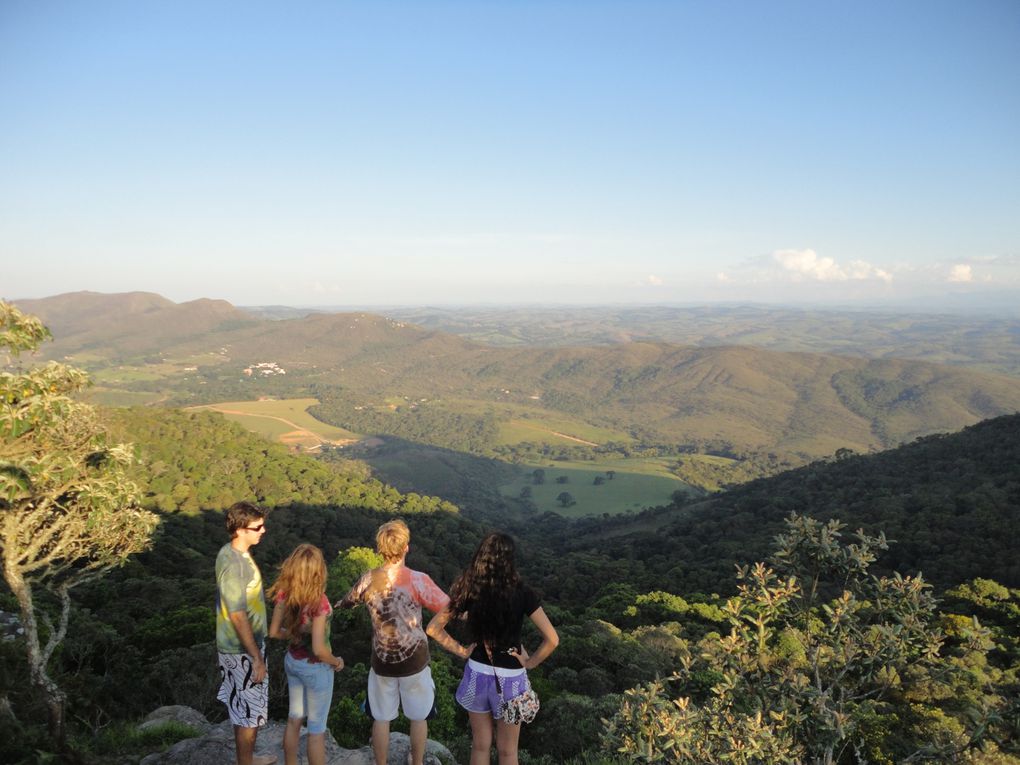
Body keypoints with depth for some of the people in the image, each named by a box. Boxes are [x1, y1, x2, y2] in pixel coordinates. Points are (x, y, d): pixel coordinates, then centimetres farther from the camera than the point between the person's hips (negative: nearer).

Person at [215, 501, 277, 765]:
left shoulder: (231, 552, 1)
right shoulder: (233, 565, -29)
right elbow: (238, 617, -26)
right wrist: (257, 658, -20)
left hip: (239, 645, 9)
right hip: (242, 650, -9)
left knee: (244, 709, 24)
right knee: (249, 711, 7)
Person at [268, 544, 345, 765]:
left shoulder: (283, 594, -13)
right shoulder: (318, 601, -32)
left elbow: (274, 632, -2)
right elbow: (318, 649, -30)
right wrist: (336, 662, -11)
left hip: (292, 660, 6)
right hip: (315, 668, -6)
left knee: (294, 719, 25)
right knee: (317, 729, 13)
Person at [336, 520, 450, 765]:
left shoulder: (368, 579, -8)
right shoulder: (418, 580, -19)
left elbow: (346, 603, 12)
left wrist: (338, 605, 35)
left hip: (382, 661, 2)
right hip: (414, 660, -2)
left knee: (381, 718, 16)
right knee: (418, 717, 17)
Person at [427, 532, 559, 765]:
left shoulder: (468, 590, -9)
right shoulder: (522, 593, -17)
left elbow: (434, 628, -4)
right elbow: (552, 639, -20)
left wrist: (461, 650, 2)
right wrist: (530, 662, -6)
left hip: (477, 674, 3)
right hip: (509, 679, -2)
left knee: (480, 746, 20)